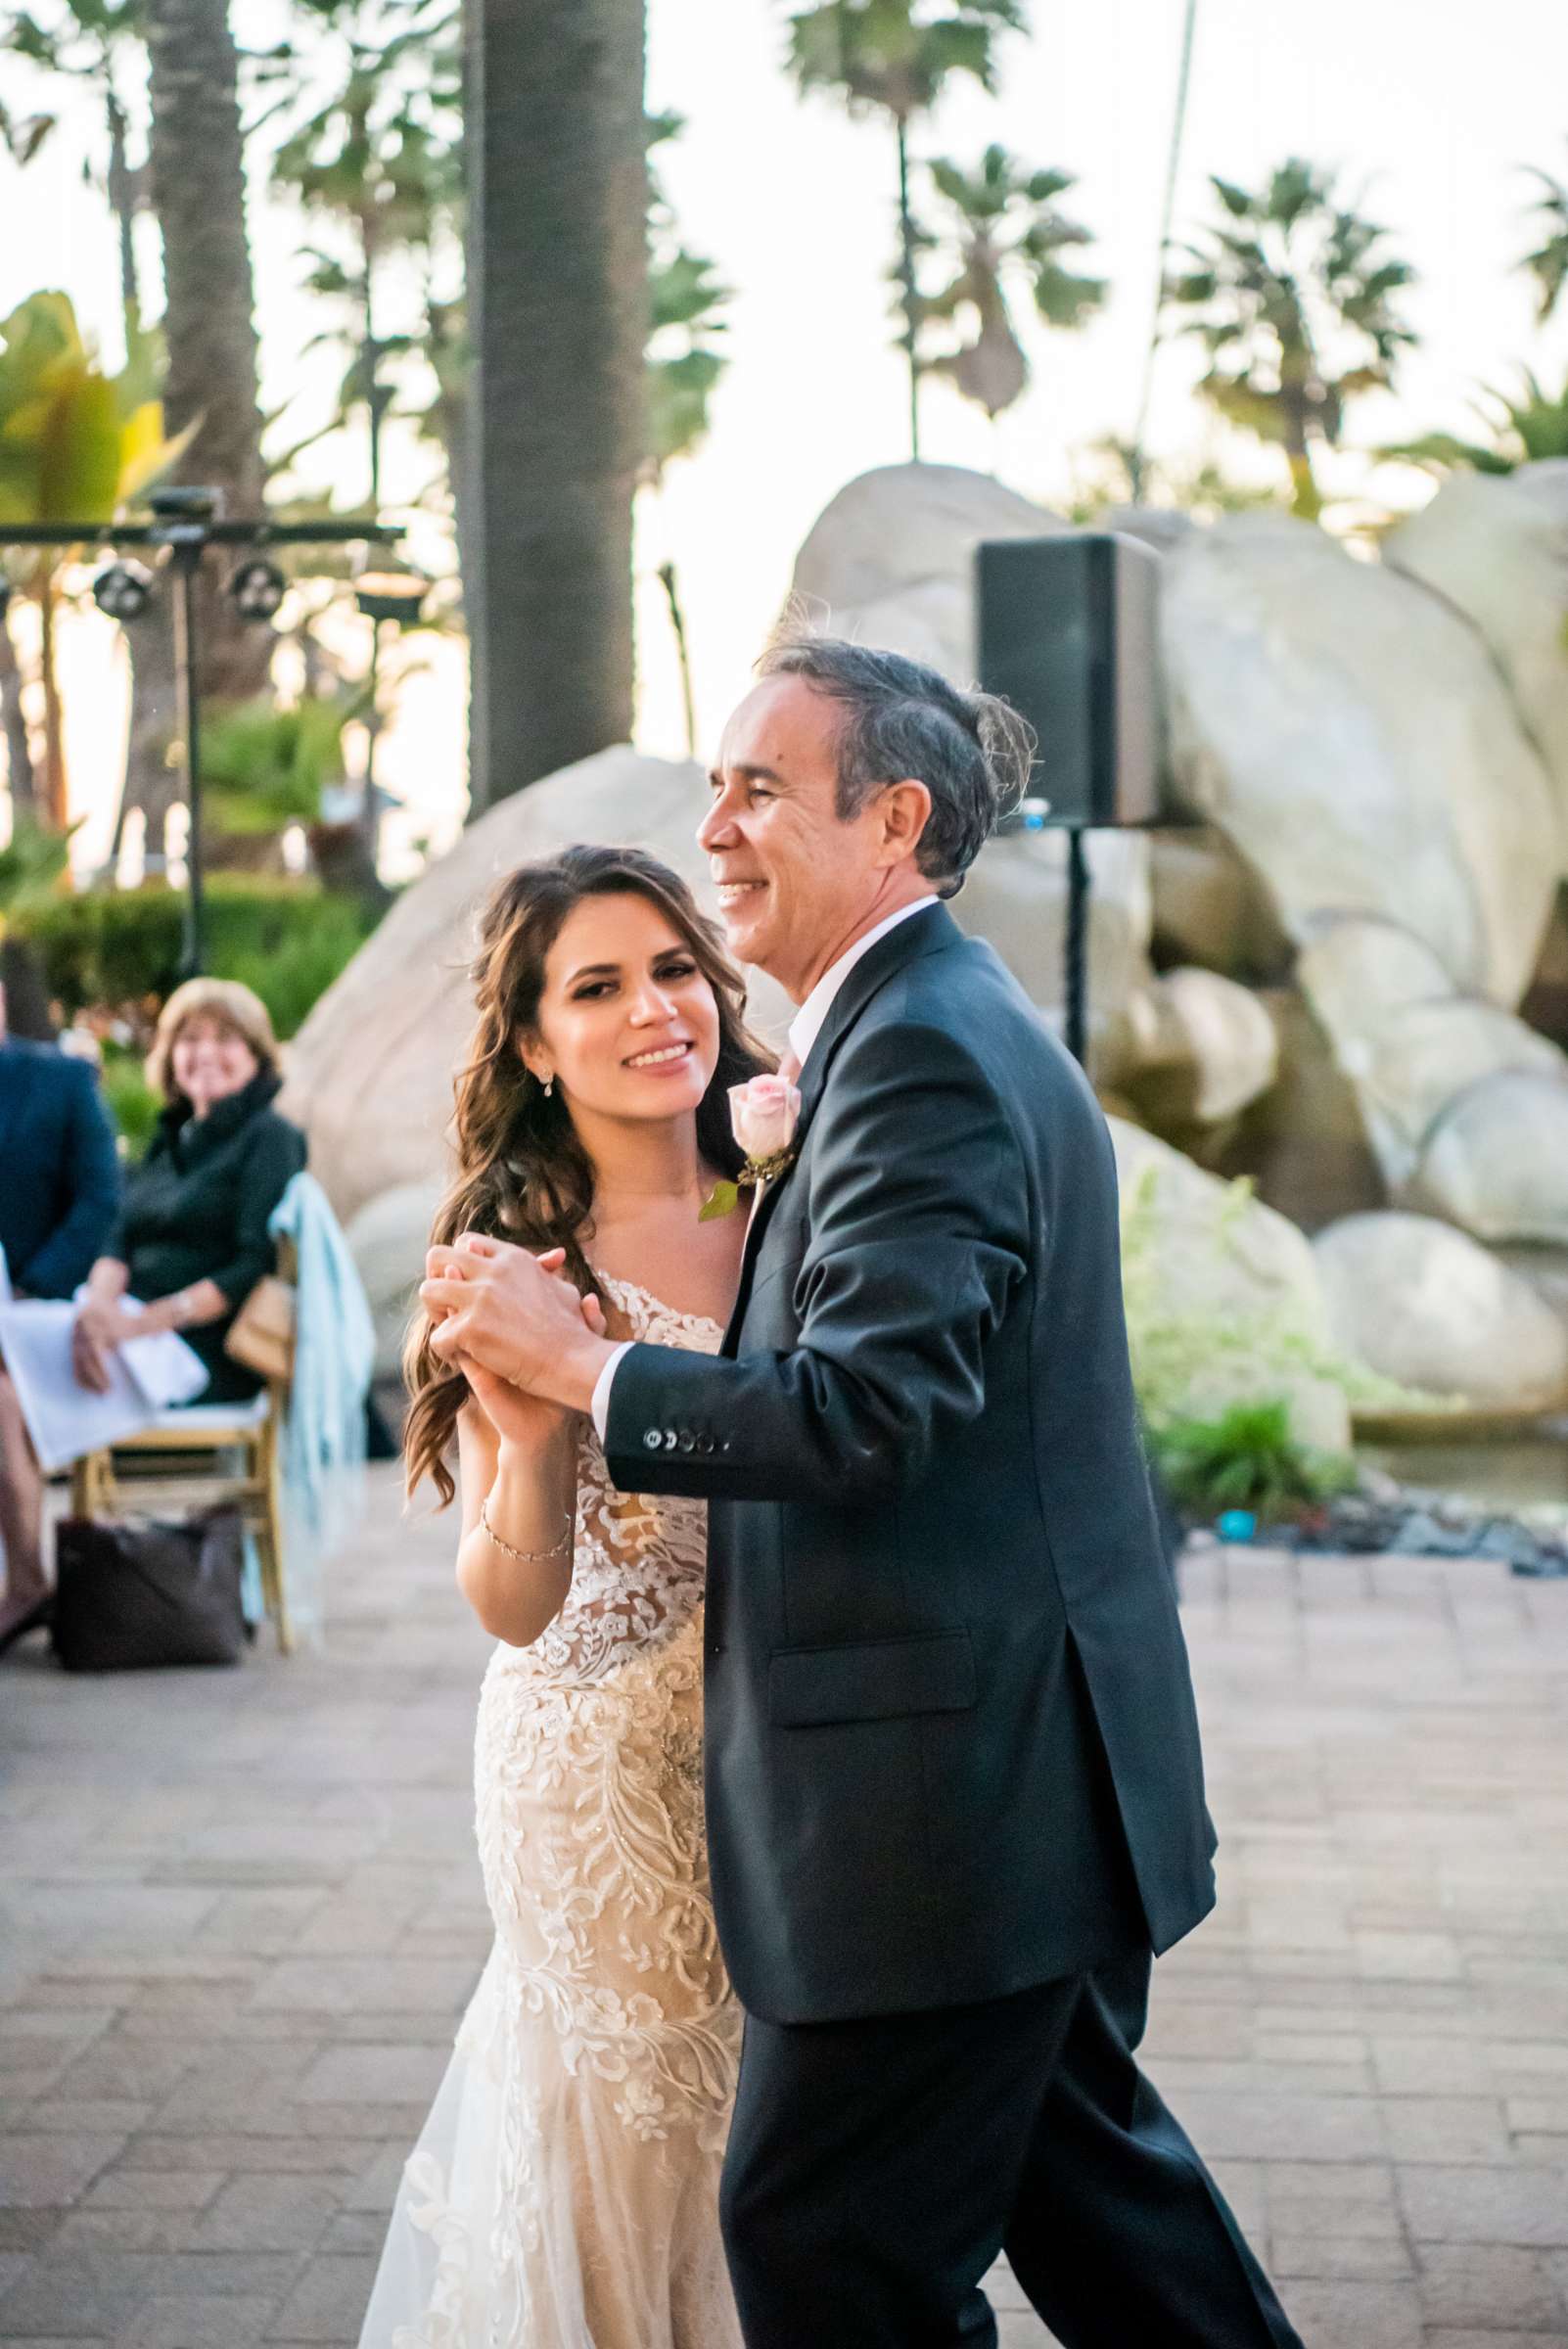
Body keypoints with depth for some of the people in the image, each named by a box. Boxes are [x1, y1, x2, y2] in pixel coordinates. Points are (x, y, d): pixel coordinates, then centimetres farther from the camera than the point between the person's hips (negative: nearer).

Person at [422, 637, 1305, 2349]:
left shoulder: (919, 1051, -19)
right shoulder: (947, 1024, 14)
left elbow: (863, 1414, -26)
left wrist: (579, 1361, -17)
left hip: (948, 1799, -11)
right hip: (1035, 1777, 11)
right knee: (1076, 2168, 23)